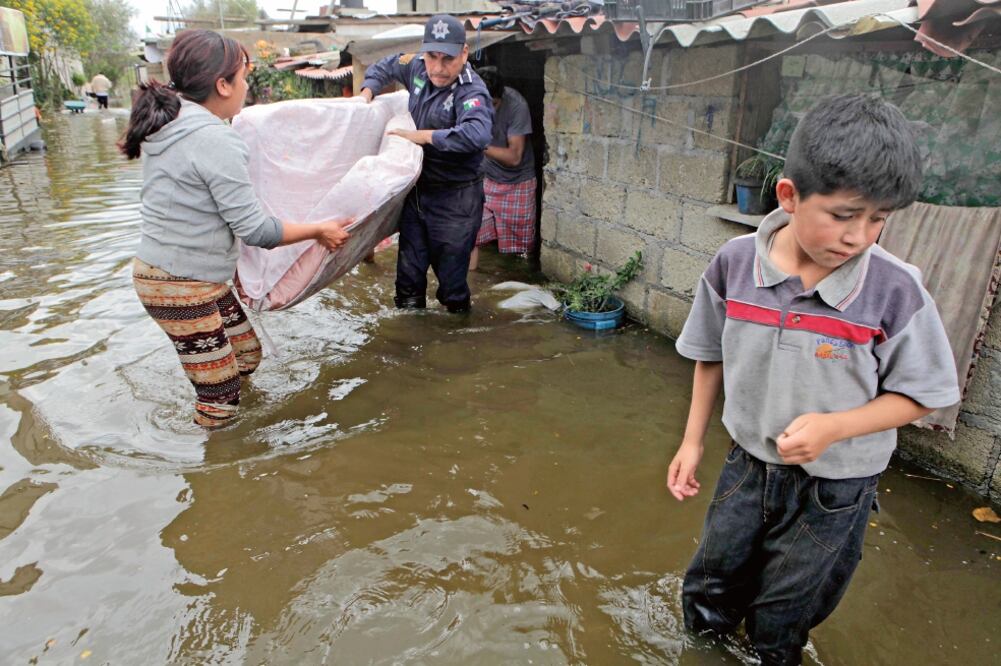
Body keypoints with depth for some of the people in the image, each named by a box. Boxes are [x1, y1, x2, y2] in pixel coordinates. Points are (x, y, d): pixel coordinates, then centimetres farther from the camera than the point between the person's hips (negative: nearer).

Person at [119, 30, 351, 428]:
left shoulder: (171, 124, 6)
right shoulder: (214, 139, -23)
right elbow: (255, 230, -20)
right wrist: (319, 231, -7)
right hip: (180, 286, -10)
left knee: (247, 354, 22)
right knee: (220, 396, 1)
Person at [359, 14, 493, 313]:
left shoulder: (471, 92, -21)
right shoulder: (418, 68, 1)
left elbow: (477, 135, -42)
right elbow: (385, 66, 23)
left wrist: (422, 136, -34)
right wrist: (367, 93, 5)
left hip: (455, 198, -7)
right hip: (416, 189, 7)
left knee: (451, 276, 1)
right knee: (409, 272, 16)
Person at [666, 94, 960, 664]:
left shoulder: (896, 292, -23)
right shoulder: (734, 264, -16)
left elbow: (920, 396, -11)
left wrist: (833, 426, -27)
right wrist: (693, 440, 3)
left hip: (835, 492, -2)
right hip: (748, 467, 3)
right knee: (709, 598, 24)